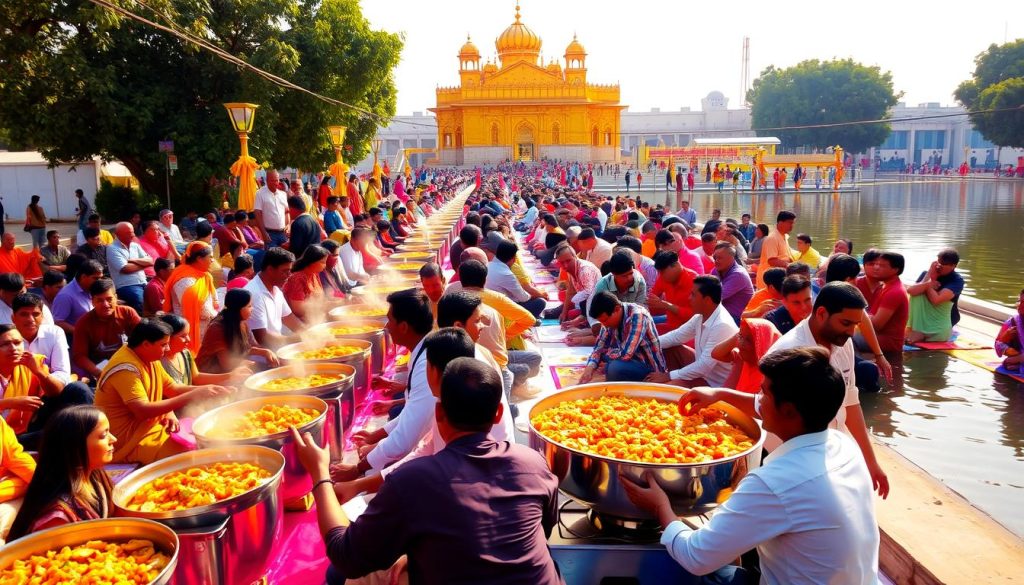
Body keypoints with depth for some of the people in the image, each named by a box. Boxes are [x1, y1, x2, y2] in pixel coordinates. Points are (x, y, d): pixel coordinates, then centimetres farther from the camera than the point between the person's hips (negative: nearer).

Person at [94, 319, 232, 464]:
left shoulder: (149, 358, 5)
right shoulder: (126, 369, -24)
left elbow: (173, 388, 10)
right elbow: (143, 411, -31)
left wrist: (205, 389, -9)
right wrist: (192, 396, -31)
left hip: (150, 425, 9)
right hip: (128, 441, -9)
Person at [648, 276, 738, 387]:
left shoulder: (722, 325, -30)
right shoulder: (701, 316, -3)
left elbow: (704, 366, -31)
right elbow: (677, 336, 10)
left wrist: (669, 376, -24)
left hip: (715, 383, -9)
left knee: (664, 387, -23)